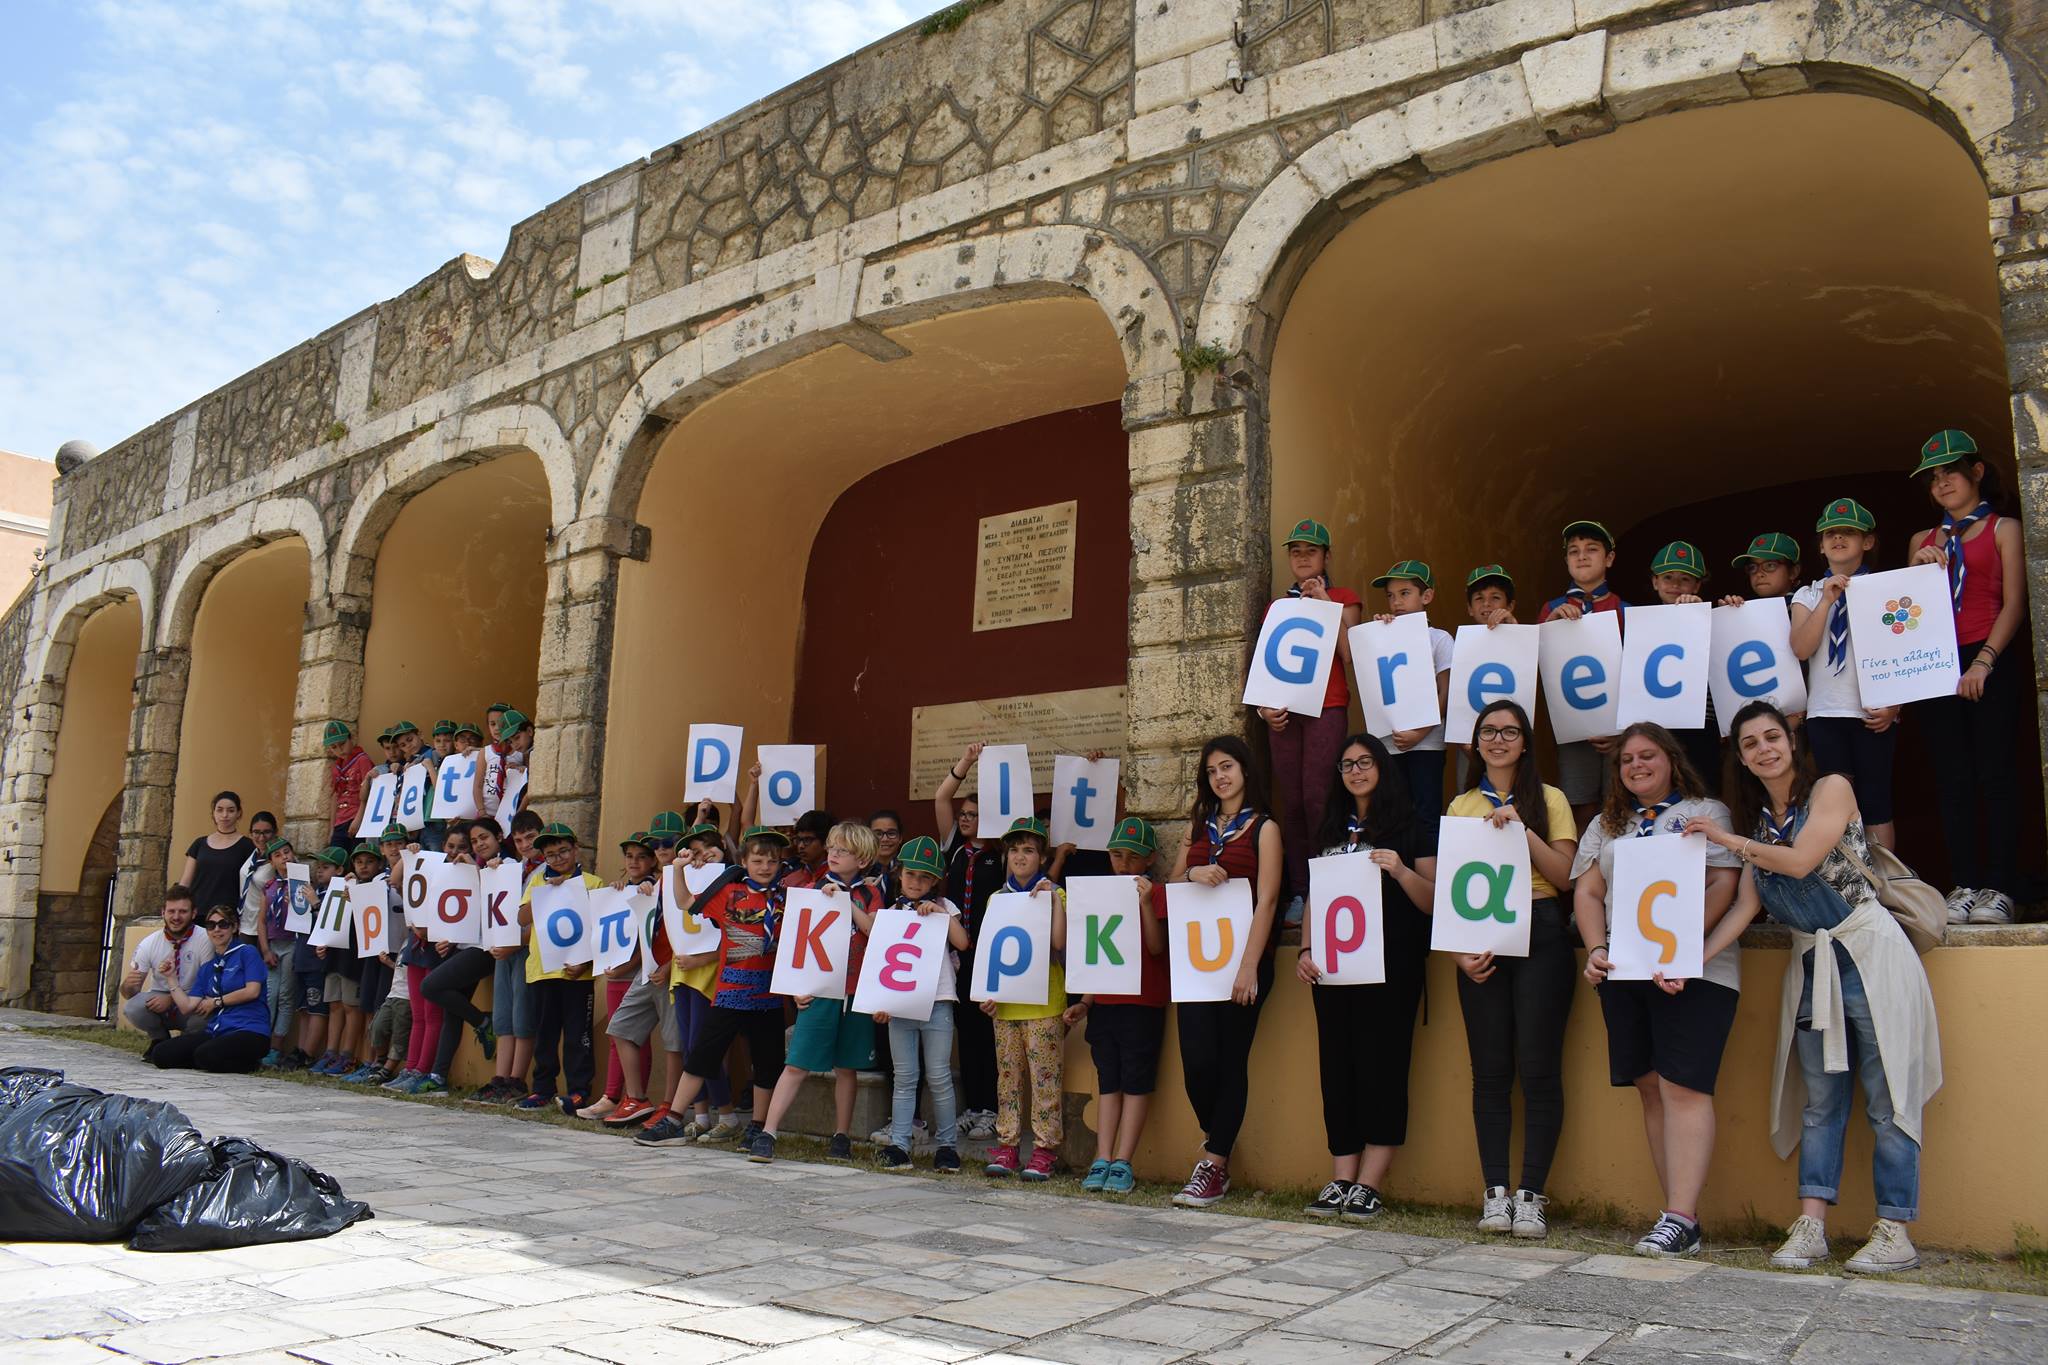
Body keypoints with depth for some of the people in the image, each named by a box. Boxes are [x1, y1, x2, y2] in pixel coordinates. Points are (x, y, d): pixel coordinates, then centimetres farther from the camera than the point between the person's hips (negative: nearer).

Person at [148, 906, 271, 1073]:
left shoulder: (247, 952, 3)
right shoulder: (207, 968, 21)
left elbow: (252, 991, -9)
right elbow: (187, 1007, 12)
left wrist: (216, 1002, 1)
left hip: (249, 1031, -6)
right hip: (216, 1031, 6)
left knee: (206, 1054, -33)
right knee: (160, 1053, -13)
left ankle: (248, 1061, -6)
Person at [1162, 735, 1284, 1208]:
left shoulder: (1263, 828, -1)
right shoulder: (1198, 825, 15)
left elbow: (1266, 901, -8)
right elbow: (1171, 885, 16)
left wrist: (1249, 966, -16)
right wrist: (1193, 873, -8)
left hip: (1242, 956, -4)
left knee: (1230, 1061, 0)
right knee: (1197, 1059, -4)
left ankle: (1215, 1165, 8)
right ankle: (1214, 1140, 21)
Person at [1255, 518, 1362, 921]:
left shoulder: (1343, 598, 9)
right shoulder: (1276, 607, 20)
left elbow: (1349, 657, -5)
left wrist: (1326, 604, -7)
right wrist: (1263, 707, 1)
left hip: (1326, 708, -4)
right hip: (1284, 713, 4)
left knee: (1315, 796, -14)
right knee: (1290, 801, -1)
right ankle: (1298, 894, 1)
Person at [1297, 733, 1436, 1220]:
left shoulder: (1412, 825, 3)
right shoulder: (1332, 830, 18)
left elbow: (1434, 902, -2)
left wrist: (1401, 871, -19)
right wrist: (1306, 950, 6)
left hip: (1391, 965, -5)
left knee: (1381, 1066, -6)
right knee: (1337, 1069, 3)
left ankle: (1369, 1186, -1)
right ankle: (1340, 1182, 7)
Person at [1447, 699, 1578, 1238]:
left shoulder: (1549, 799, 7)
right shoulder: (1461, 806, 14)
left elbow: (1566, 876, -2)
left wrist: (1522, 829, -13)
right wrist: (1460, 949, -2)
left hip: (1540, 936, -2)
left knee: (1538, 1069, -3)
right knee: (1490, 1071, 2)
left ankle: (1531, 1195, 4)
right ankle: (1495, 1192, 8)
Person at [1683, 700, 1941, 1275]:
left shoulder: (1831, 789, -4)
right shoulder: (1758, 822, 12)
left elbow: (1800, 861, -17)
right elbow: (1746, 905, 5)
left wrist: (1727, 839, -6)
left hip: (1869, 955, -6)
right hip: (1811, 964, 6)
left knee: (1886, 1098, -2)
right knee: (1820, 1099, 5)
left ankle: (1895, 1233, 2)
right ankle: (1810, 1227, 4)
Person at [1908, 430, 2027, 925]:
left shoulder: (2003, 528, 8)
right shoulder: (1923, 540, 19)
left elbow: (2013, 604, -1)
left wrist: (1984, 660, -13)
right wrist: (1921, 571, -1)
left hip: (1989, 663, -4)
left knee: (1994, 773, -7)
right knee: (1952, 778, 0)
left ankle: (1999, 888, -7)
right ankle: (1965, 885, 1)